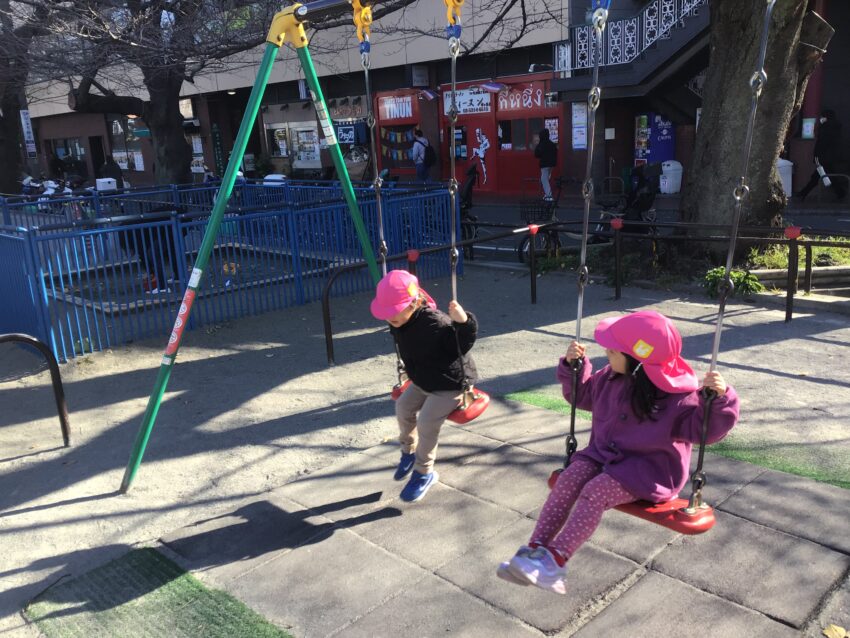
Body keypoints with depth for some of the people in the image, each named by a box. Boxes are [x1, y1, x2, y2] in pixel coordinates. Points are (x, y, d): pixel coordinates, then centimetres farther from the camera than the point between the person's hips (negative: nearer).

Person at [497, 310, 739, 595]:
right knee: (568, 479, -19)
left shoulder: (676, 397, -18)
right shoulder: (610, 378, 1)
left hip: (647, 469, -6)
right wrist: (574, 366, 3)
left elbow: (708, 429, -19)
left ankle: (555, 561, -31)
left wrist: (720, 399, -36)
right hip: (604, 453, 6)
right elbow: (583, 395, 18)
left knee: (595, 492, -28)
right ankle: (534, 550, -24)